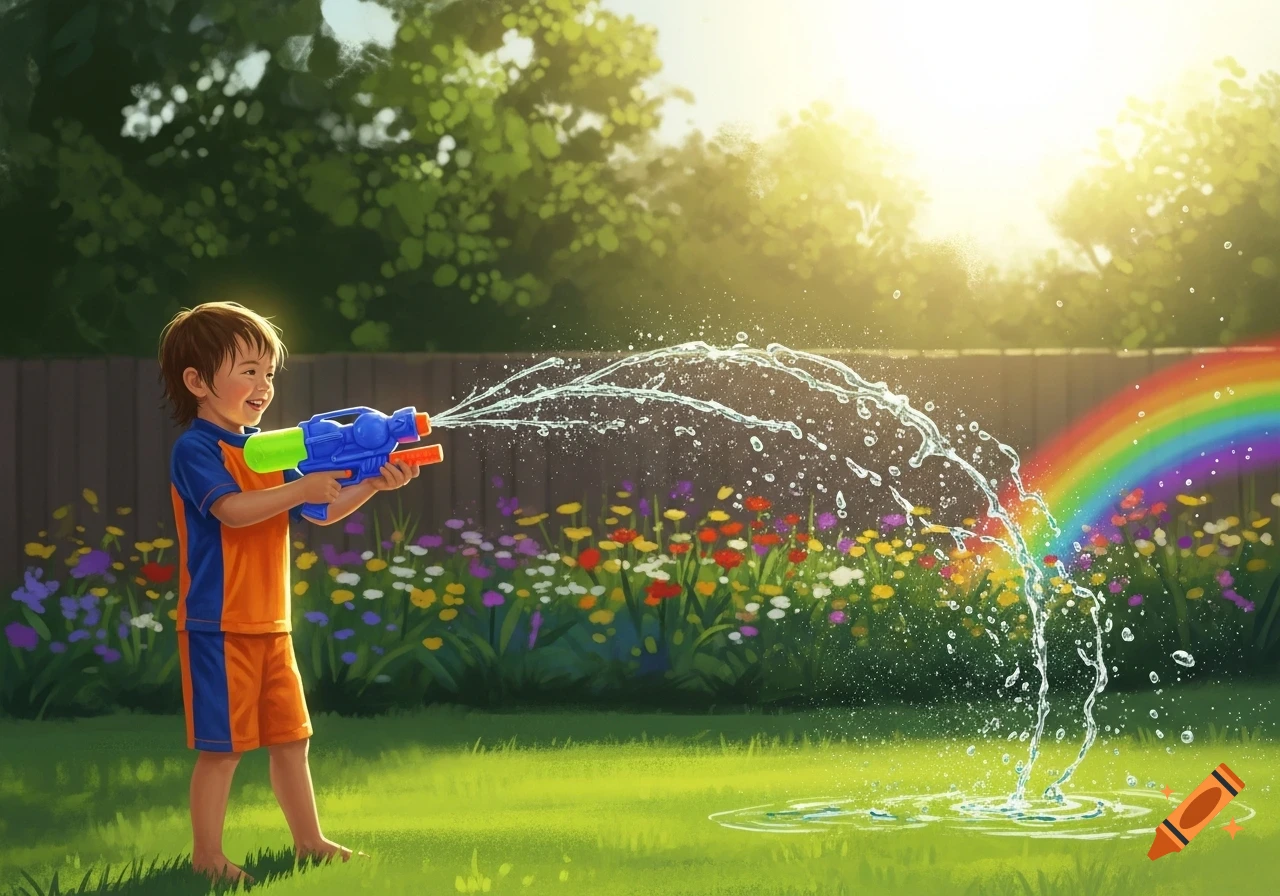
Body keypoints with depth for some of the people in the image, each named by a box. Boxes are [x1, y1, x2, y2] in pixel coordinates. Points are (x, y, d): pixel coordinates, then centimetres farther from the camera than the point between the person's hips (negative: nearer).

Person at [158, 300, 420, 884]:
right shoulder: (195, 449, -11)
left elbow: (320, 513, 14)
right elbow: (232, 509, -26)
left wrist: (373, 485, -1)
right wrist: (302, 488, -29)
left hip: (270, 626, 8)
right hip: (219, 626, -8)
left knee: (289, 738, 15)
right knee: (222, 746, -5)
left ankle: (309, 841, 26)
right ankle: (207, 856, 4)